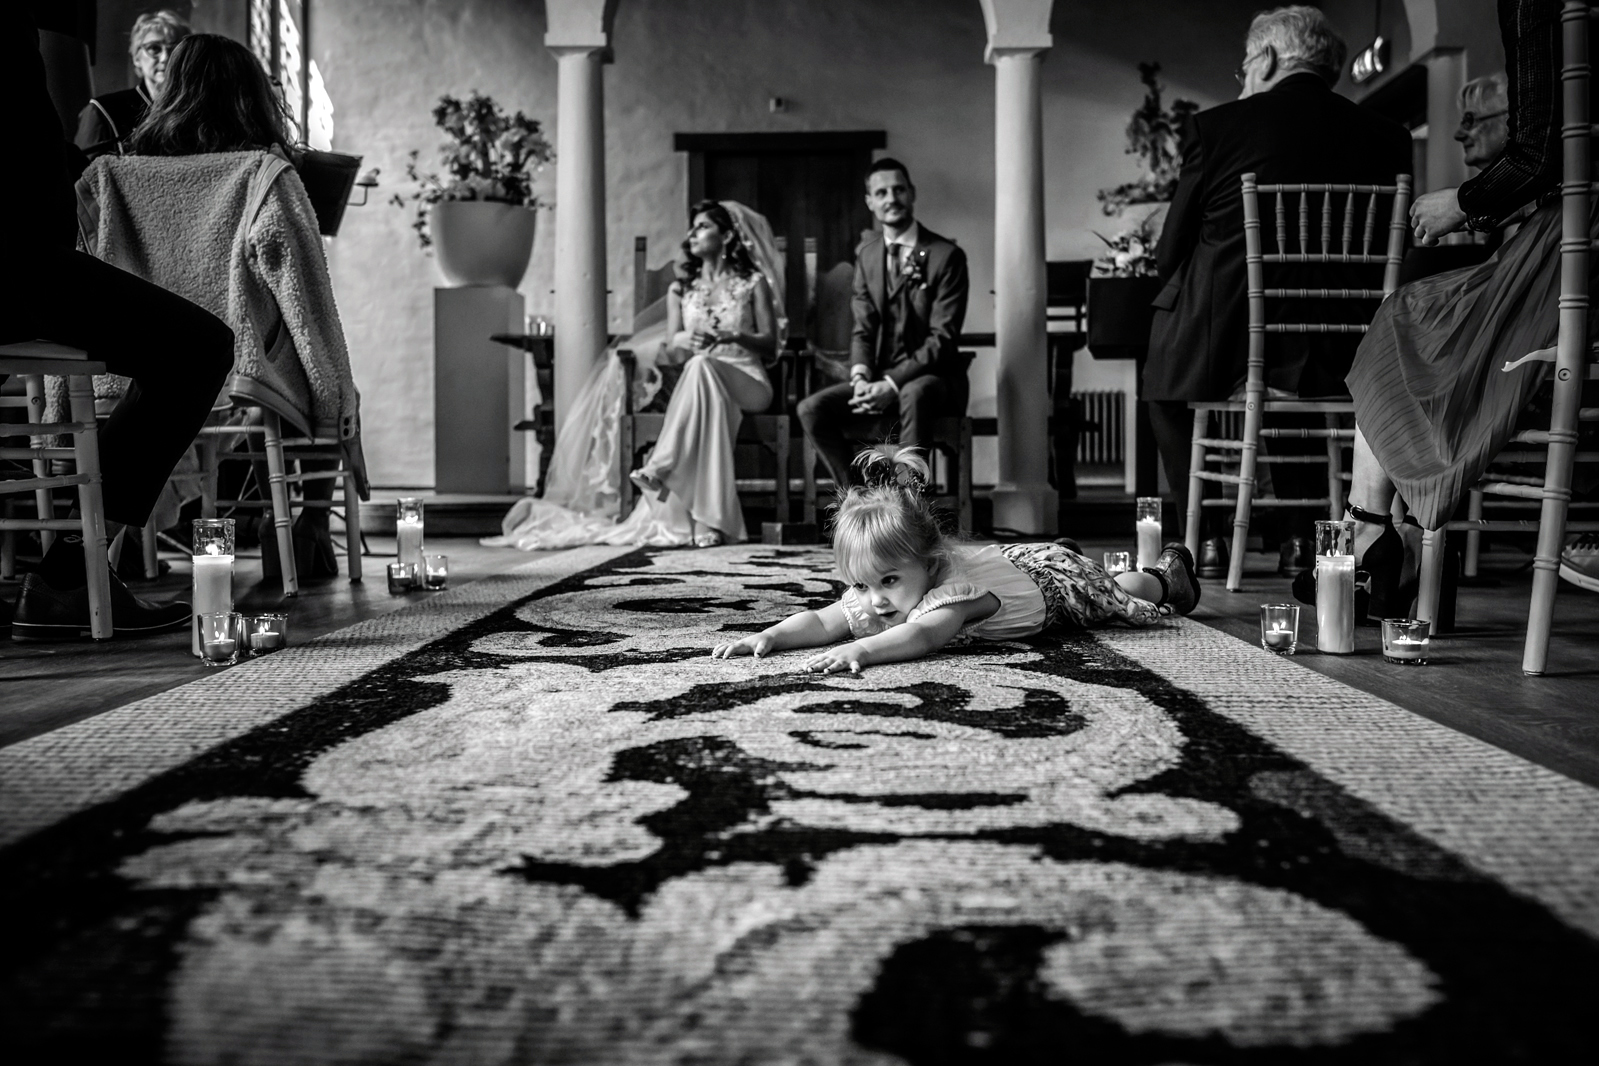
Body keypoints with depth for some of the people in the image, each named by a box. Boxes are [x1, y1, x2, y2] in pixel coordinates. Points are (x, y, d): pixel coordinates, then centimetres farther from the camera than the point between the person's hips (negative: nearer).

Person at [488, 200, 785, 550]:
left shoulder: (753, 283, 11)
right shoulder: (680, 288, 20)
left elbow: (770, 343, 4)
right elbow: (669, 349, 10)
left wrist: (734, 336, -15)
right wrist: (683, 341, -14)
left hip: (745, 378, -2)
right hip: (697, 378, 2)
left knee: (701, 366, -36)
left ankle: (661, 467, -44)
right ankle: (706, 520, -45)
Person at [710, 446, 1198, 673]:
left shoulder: (955, 585, -51)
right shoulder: (869, 597, -32)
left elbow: (921, 636, -68)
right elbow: (819, 622, -34)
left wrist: (860, 649, -82)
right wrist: (768, 636, -53)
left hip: (1054, 579, -5)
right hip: (1003, 559, 5)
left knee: (1117, 595, 25)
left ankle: (1167, 571, 54)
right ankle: (1065, 548, 68)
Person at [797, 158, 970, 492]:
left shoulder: (946, 255, -6)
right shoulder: (866, 253, 11)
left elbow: (943, 337, -12)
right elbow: (863, 328, 9)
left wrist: (893, 384, -22)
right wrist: (861, 378, -12)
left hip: (931, 379, -5)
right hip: (879, 380, 5)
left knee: (914, 395, -40)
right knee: (811, 408, -16)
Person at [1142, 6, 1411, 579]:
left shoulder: (1215, 126, -5)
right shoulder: (1385, 137, 5)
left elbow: (1168, 256, -2)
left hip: (1223, 340, -4)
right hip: (1333, 358, 4)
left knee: (1162, 385, 28)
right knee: (1295, 381, 37)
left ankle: (1205, 537, 20)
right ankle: (1298, 536, 28)